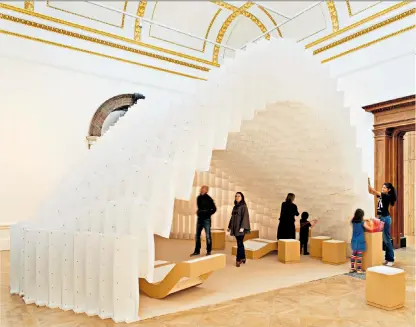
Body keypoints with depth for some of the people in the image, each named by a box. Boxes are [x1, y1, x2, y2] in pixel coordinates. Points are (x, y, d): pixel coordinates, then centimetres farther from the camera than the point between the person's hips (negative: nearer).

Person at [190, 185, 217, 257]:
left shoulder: (209, 199, -10)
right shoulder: (199, 198, 7)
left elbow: (214, 209, -6)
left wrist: (208, 214, -8)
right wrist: (198, 212, 11)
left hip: (206, 219, -6)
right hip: (200, 219, 6)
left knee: (208, 236, -1)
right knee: (197, 235, 9)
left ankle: (208, 251, 9)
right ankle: (197, 251, 19)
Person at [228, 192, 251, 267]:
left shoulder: (244, 206, -7)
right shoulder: (235, 207, 14)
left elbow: (245, 217, -14)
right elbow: (232, 217, 18)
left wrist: (242, 227, -22)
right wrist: (229, 226, 16)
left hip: (240, 228, -7)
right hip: (235, 227, 7)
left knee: (239, 243, -7)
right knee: (240, 243, 12)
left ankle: (238, 259, -4)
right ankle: (243, 258, 20)